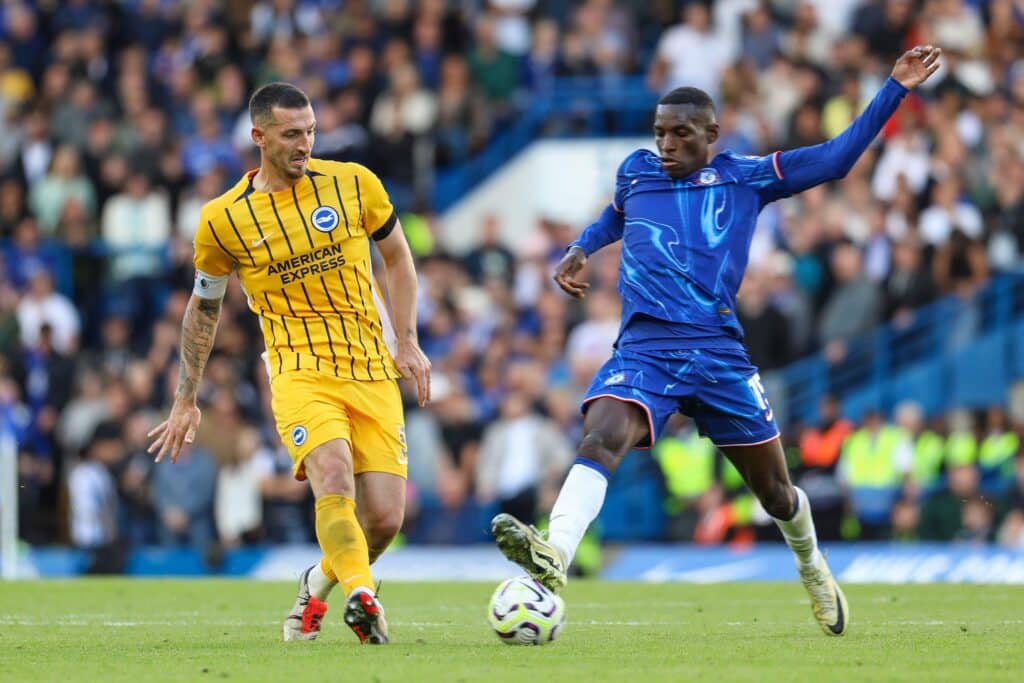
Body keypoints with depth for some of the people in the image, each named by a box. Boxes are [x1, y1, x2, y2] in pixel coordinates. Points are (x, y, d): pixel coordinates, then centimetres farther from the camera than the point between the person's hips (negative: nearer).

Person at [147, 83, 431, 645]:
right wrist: (186, 399, 16)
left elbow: (397, 257, 17)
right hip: (299, 371, -2)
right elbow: (204, 307, 13)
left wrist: (407, 341, 7)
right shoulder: (224, 219, -1)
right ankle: (362, 595, -40)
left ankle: (319, 584, 24)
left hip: (373, 374, 2)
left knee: (385, 518, -4)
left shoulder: (352, 183, 2)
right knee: (334, 476, -31)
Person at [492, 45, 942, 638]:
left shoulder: (743, 178, 8)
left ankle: (813, 566, 41)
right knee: (601, 440, -29)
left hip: (718, 353, 0)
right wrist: (581, 249, 22)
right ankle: (554, 557, -48)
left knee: (774, 490, 10)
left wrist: (896, 88, 4)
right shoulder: (635, 172, 16)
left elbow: (837, 157, 7)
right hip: (643, 350, 1)